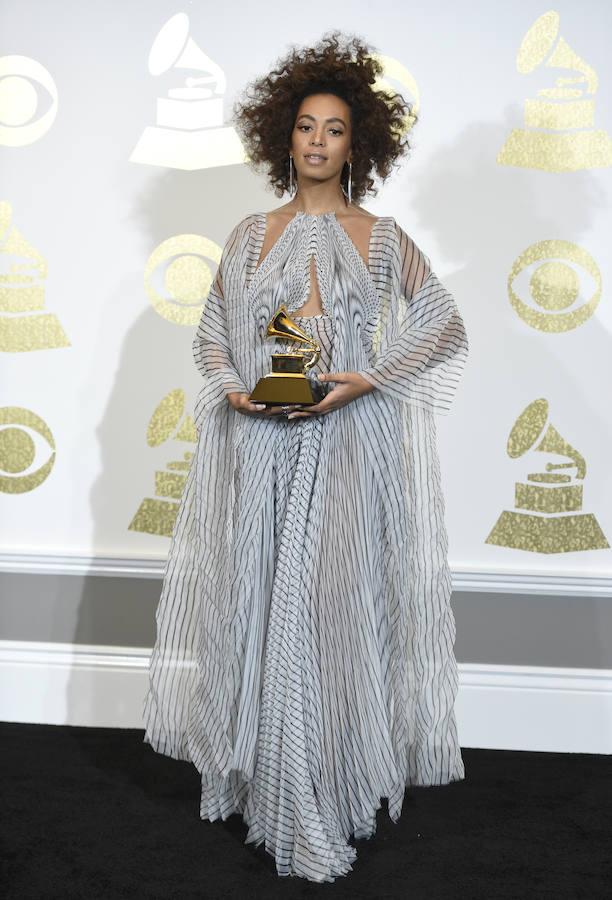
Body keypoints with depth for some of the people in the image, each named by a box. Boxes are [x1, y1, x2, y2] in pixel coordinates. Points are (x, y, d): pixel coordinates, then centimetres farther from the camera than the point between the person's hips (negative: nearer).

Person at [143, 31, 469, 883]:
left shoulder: (381, 238, 7)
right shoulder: (250, 236, 11)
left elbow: (443, 323, 6)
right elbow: (211, 333, 14)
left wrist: (369, 378, -8)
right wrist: (233, 387, -7)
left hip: (350, 444, -2)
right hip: (262, 447, 2)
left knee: (336, 603, -3)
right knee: (258, 602, 3)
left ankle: (332, 792, 8)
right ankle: (257, 775, 17)